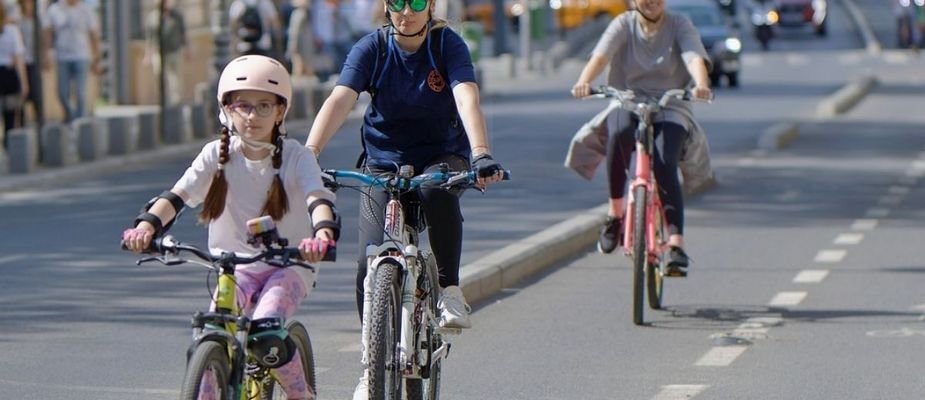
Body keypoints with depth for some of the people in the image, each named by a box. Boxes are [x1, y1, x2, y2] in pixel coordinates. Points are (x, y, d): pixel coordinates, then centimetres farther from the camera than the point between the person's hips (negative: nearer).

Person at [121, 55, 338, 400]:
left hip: (287, 265, -2)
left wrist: (324, 232, -46)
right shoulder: (217, 154, -3)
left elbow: (318, 198, -23)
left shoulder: (295, 157, -7)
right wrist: (146, 225, -34)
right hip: (235, 265, 2)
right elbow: (178, 195, -14)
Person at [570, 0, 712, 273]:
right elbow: (601, 55, -15)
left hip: (670, 110, 0)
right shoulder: (624, 25, 3)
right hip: (627, 105, 0)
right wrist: (584, 82, -37)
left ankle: (676, 243, -29)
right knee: (619, 131, -36)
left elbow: (695, 58, -17)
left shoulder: (679, 25, 2)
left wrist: (701, 84, -40)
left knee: (664, 166, -27)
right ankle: (615, 213, -22)